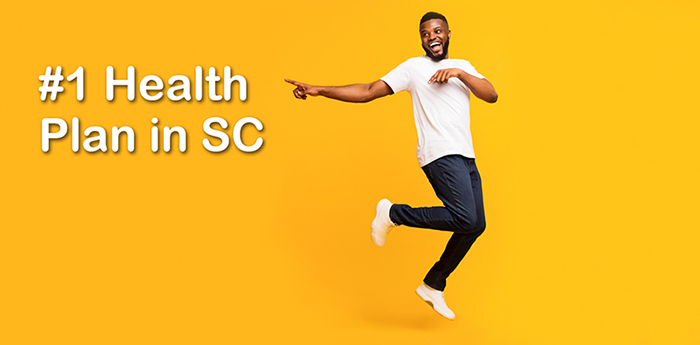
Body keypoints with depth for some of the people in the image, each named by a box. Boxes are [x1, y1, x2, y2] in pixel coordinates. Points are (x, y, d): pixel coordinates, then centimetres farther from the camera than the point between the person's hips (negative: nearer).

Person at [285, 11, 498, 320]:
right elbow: (367, 92, -2)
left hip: (466, 158, 7)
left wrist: (460, 73, -11)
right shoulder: (413, 67, 3)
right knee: (465, 219, -22)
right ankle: (392, 213, -4)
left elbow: (492, 96, 4)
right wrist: (319, 91, -10)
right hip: (441, 155, -7)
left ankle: (433, 286, 20)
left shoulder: (463, 67, 19)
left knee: (476, 226, 7)